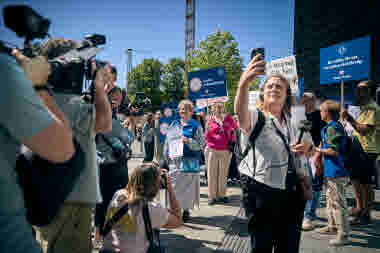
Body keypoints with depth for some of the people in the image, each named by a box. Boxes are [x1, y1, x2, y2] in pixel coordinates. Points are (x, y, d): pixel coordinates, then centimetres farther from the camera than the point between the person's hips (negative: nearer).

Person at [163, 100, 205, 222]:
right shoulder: (174, 124, 13)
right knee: (173, 186, 3)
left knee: (187, 187, 2)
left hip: (189, 162, -3)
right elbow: (167, 141, 14)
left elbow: (201, 144, -4)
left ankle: (186, 210, 18)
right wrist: (166, 156, 6)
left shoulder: (196, 126, 1)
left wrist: (187, 141, -18)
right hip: (174, 160, 3)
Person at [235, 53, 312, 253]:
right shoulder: (255, 117, -9)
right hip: (261, 192, -6)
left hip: (292, 193, 6)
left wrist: (306, 148, 2)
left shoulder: (291, 124, 11)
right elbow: (240, 112, -36)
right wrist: (244, 83, -54)